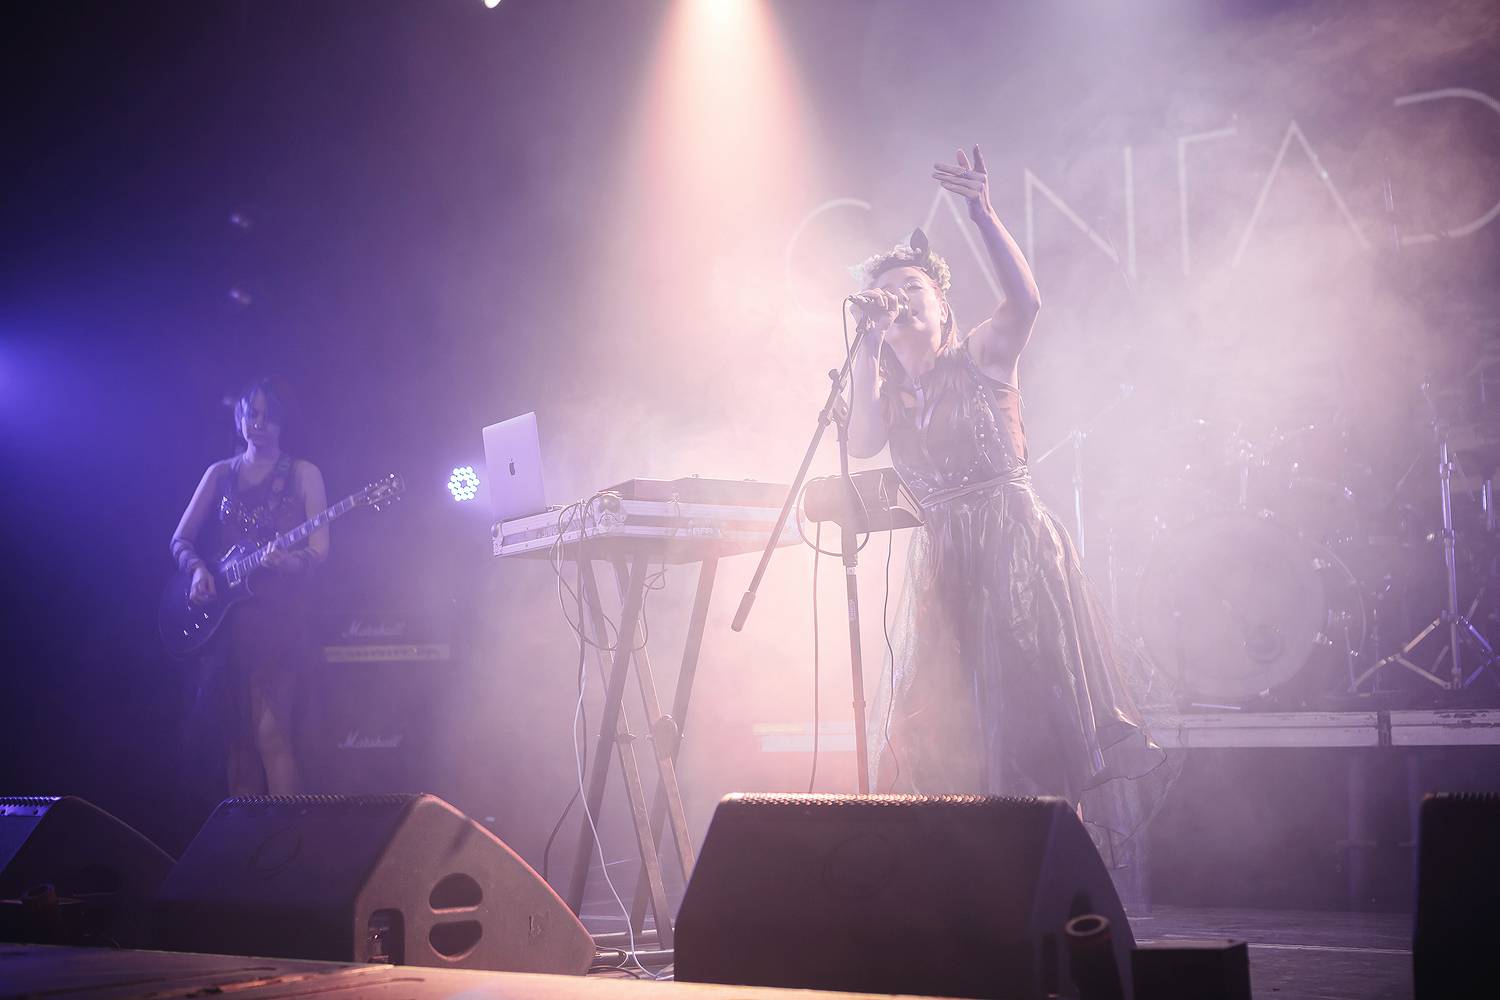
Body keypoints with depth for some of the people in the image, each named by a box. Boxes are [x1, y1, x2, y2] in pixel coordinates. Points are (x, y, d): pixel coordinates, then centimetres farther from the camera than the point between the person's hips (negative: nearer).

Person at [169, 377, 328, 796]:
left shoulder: (302, 474, 5)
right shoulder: (220, 474, 14)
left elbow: (319, 547, -2)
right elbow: (180, 539, 14)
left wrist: (292, 561, -24)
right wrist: (197, 568, -8)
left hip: (276, 611, -4)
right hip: (224, 613, 4)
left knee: (269, 731, -14)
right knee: (234, 731, 6)